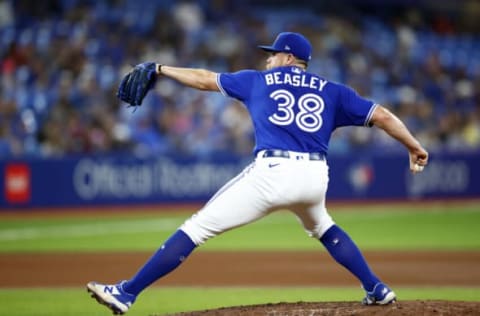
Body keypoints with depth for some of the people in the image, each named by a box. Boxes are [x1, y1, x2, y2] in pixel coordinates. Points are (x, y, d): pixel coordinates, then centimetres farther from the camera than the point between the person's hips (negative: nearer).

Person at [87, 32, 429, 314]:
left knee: (197, 228, 0)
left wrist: (161, 69, 37)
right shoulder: (332, 91, 20)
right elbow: (382, 115, 14)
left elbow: (205, 79, 26)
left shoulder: (259, 81, 18)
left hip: (272, 172, -4)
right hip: (316, 176, 4)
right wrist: (414, 147, 24)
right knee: (322, 229, 37)